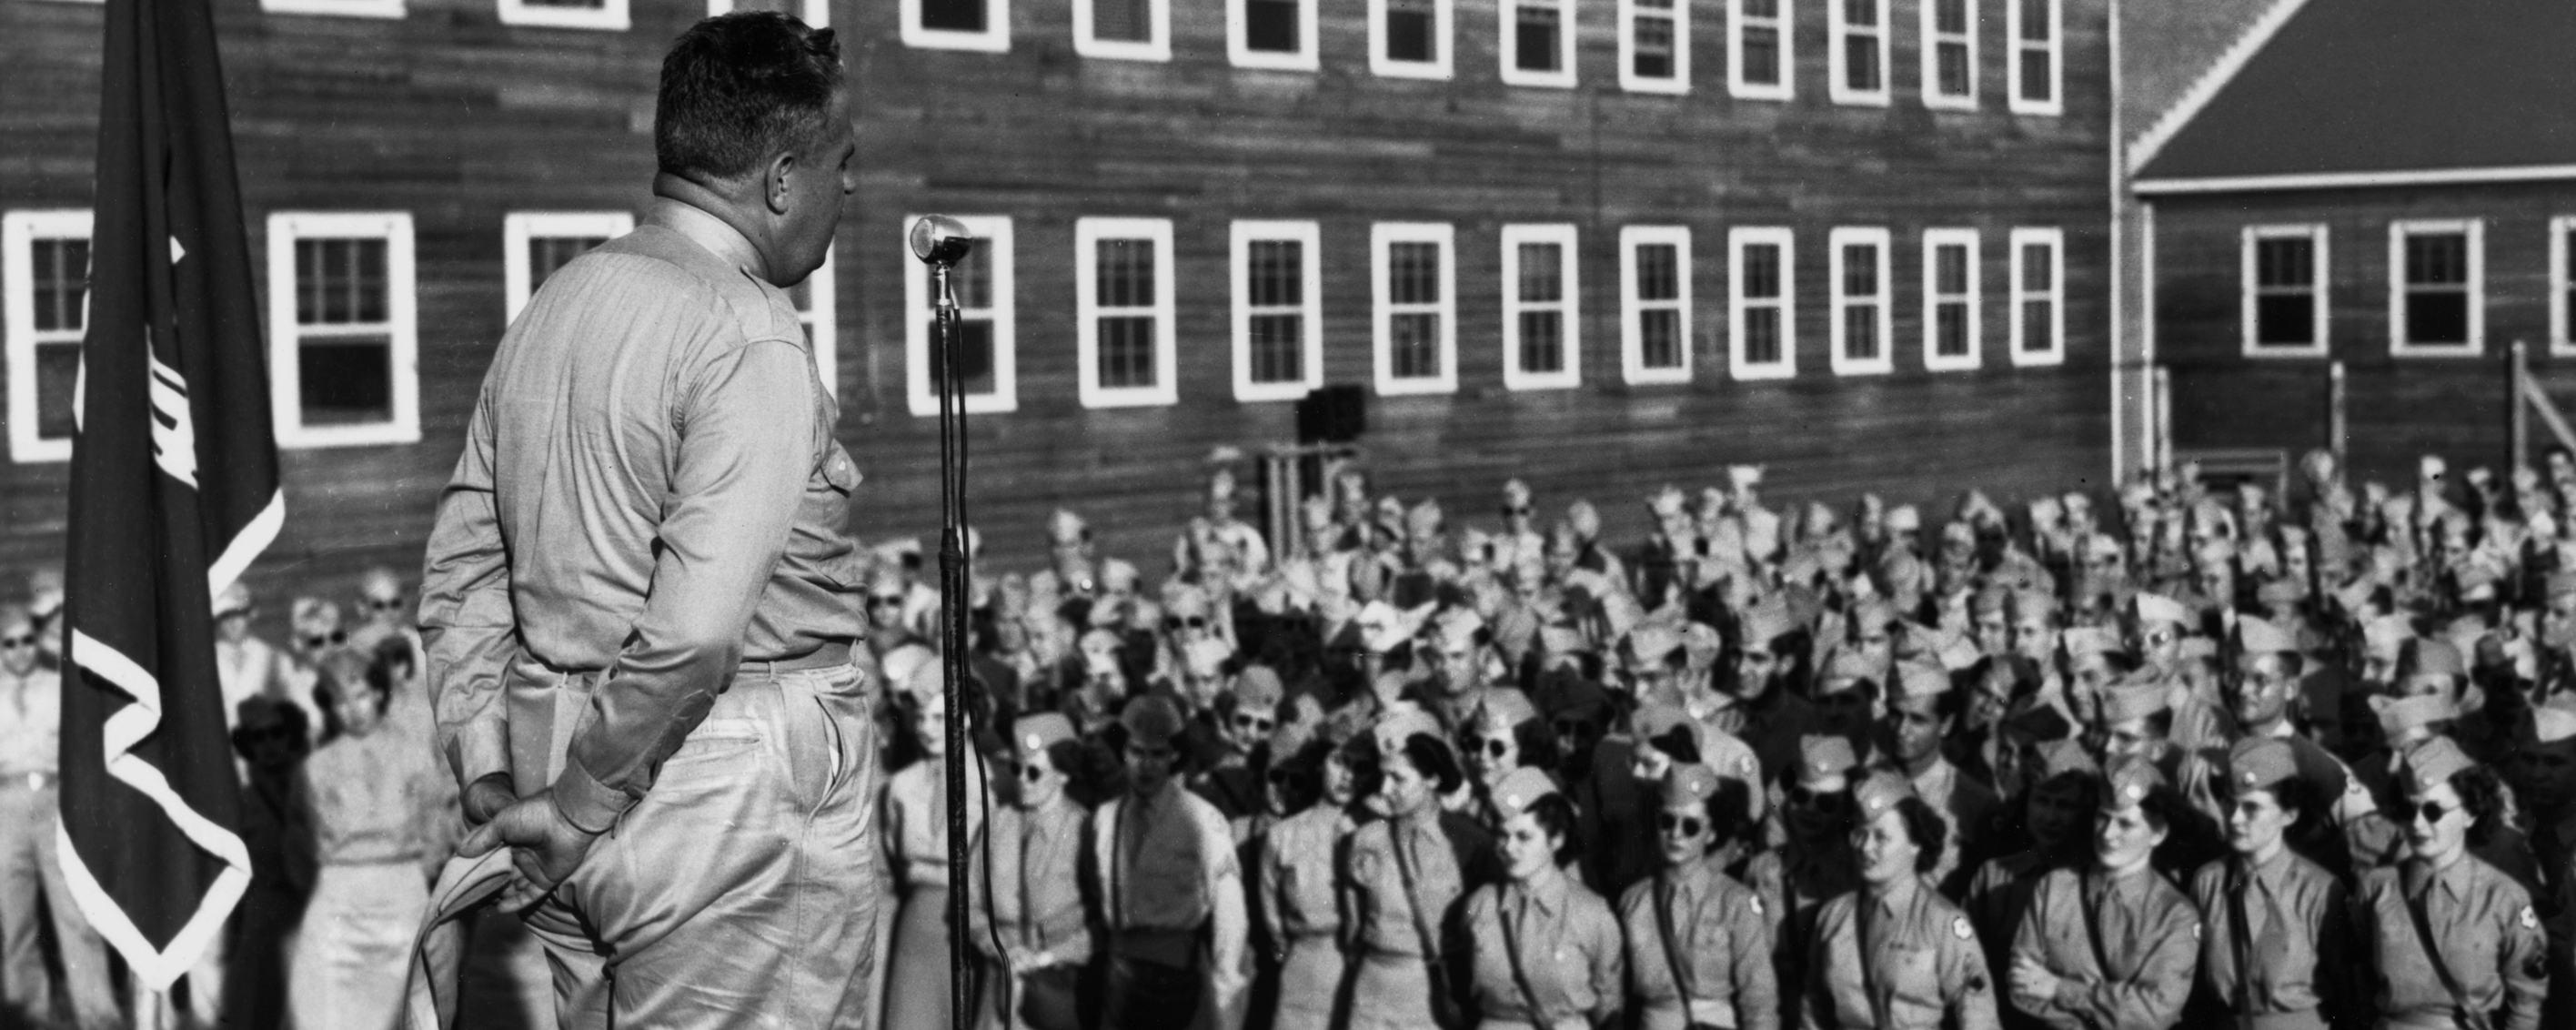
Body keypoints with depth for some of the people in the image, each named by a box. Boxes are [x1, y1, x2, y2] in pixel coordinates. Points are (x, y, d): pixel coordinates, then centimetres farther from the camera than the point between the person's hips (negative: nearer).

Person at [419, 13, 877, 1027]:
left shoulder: (553, 306, 10)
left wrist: (488, 774, 11)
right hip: (736, 797, -8)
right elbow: (695, 632, -24)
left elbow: (458, 572, 12)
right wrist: (583, 805, -14)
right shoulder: (754, 343, -16)